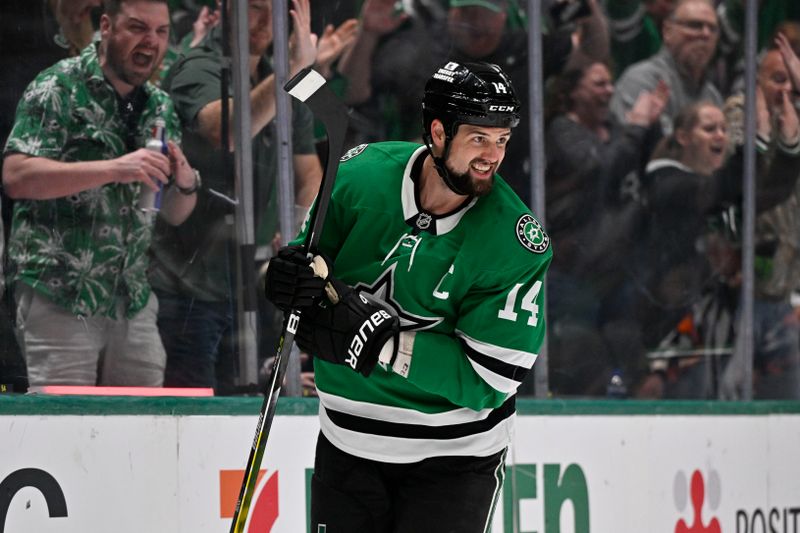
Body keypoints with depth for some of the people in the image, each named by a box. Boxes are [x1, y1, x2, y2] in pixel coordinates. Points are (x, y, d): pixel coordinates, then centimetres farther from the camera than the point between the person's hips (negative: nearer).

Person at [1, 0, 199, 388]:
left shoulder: (160, 108, 14)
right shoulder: (59, 88, -4)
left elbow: (174, 214, 18)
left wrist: (186, 184, -6)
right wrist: (113, 169, -24)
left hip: (133, 303, 6)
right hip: (61, 297, -6)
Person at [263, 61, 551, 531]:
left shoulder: (517, 241, -19)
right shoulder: (361, 177, -9)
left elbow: (489, 377, -22)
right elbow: (312, 254, 7)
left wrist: (374, 341, -28)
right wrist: (292, 277, -18)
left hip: (453, 454, -3)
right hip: (349, 440, 3)